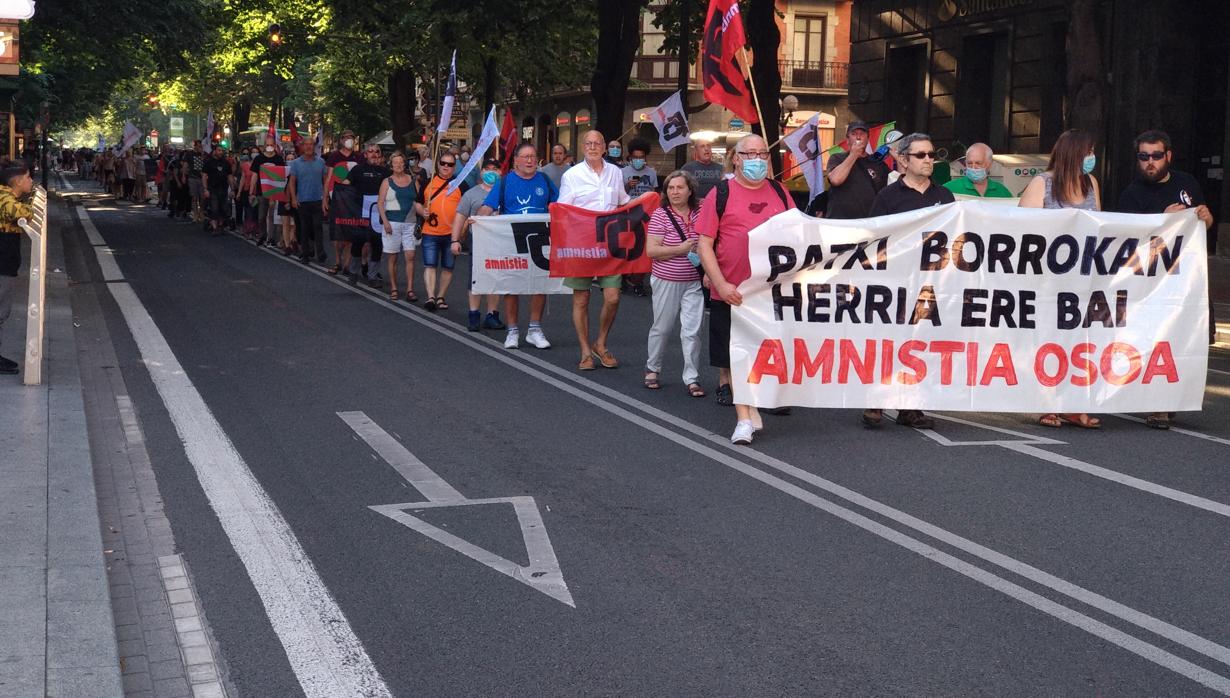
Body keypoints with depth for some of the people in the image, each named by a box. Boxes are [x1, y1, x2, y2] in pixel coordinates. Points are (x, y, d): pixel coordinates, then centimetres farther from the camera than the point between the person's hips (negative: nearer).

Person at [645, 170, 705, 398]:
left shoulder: (700, 213, 2)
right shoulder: (660, 215, -7)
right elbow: (651, 250, -12)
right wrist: (681, 249, -19)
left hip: (694, 282, 2)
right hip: (667, 282, -2)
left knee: (691, 331, -3)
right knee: (661, 328, 12)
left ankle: (691, 378, 4)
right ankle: (652, 368, 32)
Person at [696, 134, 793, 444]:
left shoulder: (779, 192, 8)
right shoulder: (721, 194, -3)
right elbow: (704, 243, -6)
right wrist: (721, 284, -15)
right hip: (731, 292, -3)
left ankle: (753, 407, 26)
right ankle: (744, 417, 11)